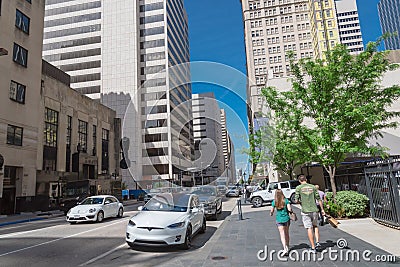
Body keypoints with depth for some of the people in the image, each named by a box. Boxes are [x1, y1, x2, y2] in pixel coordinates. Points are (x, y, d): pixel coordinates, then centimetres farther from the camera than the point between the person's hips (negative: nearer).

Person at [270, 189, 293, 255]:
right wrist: (291, 211, 7)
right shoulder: (286, 200, -7)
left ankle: (285, 249, -14)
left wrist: (271, 214, 22)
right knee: (286, 233, 18)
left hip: (279, 220, -1)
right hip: (286, 219, 1)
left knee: (282, 234, -1)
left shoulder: (274, 202, -5)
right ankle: (287, 247, 31)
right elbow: (289, 209, -15)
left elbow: (272, 211, 1)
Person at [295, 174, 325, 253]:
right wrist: (322, 209, 13)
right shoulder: (313, 187, 5)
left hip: (305, 211, -3)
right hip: (314, 210, 3)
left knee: (309, 228, 4)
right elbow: (319, 199, 5)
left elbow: (296, 200, -7)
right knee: (315, 226, 22)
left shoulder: (299, 188, -3)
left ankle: (313, 247, 8)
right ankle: (317, 242, 9)